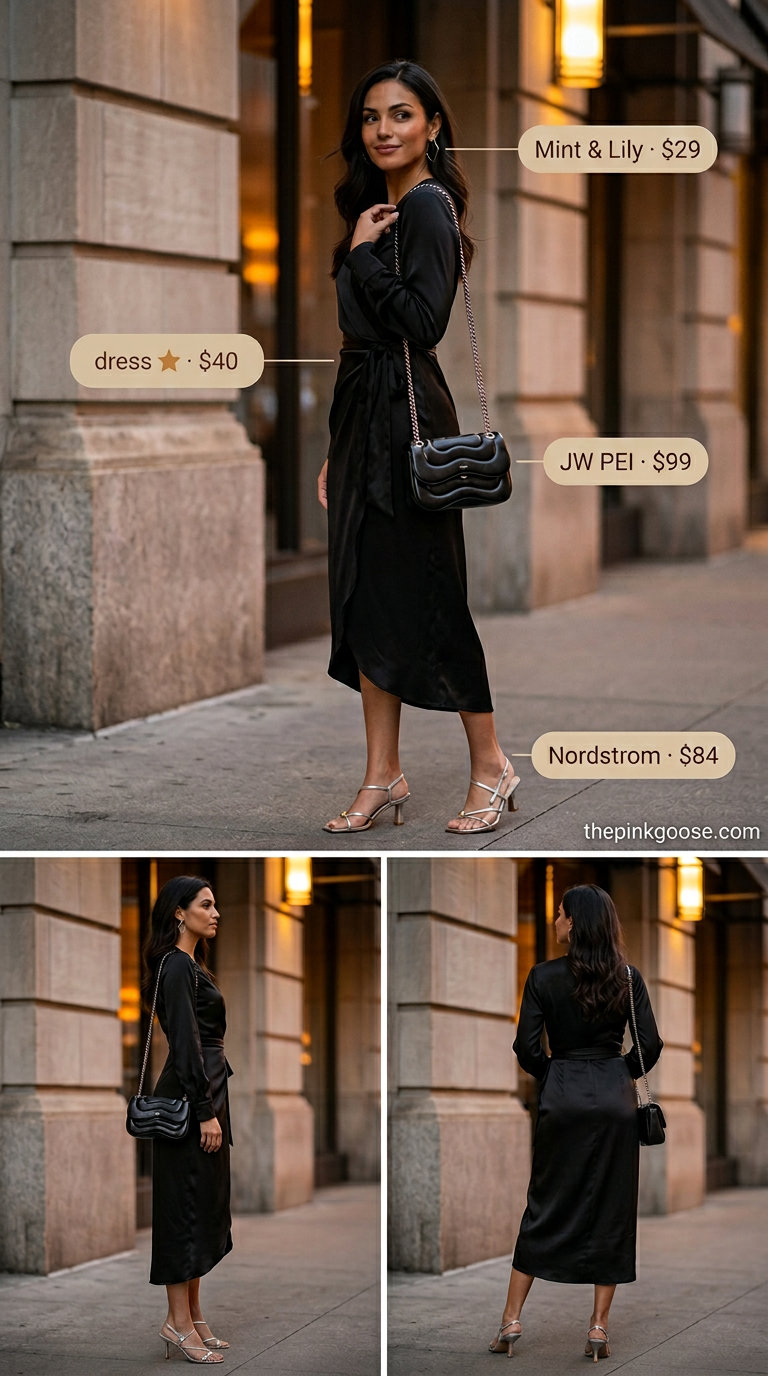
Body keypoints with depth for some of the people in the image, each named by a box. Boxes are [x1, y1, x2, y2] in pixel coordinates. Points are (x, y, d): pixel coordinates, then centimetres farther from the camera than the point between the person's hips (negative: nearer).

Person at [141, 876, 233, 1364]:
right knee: (187, 1203, -8)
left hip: (206, 1092, 10)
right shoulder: (177, 967, -14)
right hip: (190, 1097, -10)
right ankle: (179, 1322, -6)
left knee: (206, 1207, 11)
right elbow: (186, 1043, -19)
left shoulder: (192, 965, 17)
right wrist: (206, 1112, -21)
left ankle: (193, 1315, 15)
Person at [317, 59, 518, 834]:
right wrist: (338, 450, 18)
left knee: (424, 594, -4)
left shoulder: (426, 207, -12)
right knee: (365, 595, 8)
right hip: (364, 417, 9)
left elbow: (422, 321, -23)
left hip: (406, 417, -9)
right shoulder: (380, 208, 16)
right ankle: (383, 778, 13)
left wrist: (362, 254, -14)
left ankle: (490, 767, 8)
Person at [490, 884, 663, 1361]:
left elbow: (527, 1047, -6)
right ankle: (599, 1328, 5)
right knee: (612, 1210, 6)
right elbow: (650, 1045, -3)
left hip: (563, 1098, -1)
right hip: (616, 1100, 1)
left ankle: (511, 1322, 8)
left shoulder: (544, 977, -6)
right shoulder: (628, 977, -1)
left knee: (546, 1206, 7)